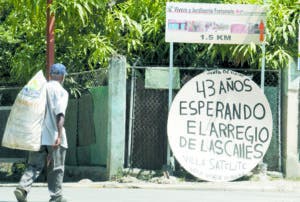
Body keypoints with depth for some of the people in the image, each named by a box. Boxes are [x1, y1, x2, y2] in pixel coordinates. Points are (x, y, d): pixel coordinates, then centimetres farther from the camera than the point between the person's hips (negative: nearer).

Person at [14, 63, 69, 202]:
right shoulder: (61, 92, -6)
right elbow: (60, 115, -18)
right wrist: (59, 136, -23)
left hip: (38, 135, 5)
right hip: (54, 135, -5)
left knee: (34, 165, 5)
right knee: (56, 168, 7)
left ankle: (22, 188, -16)